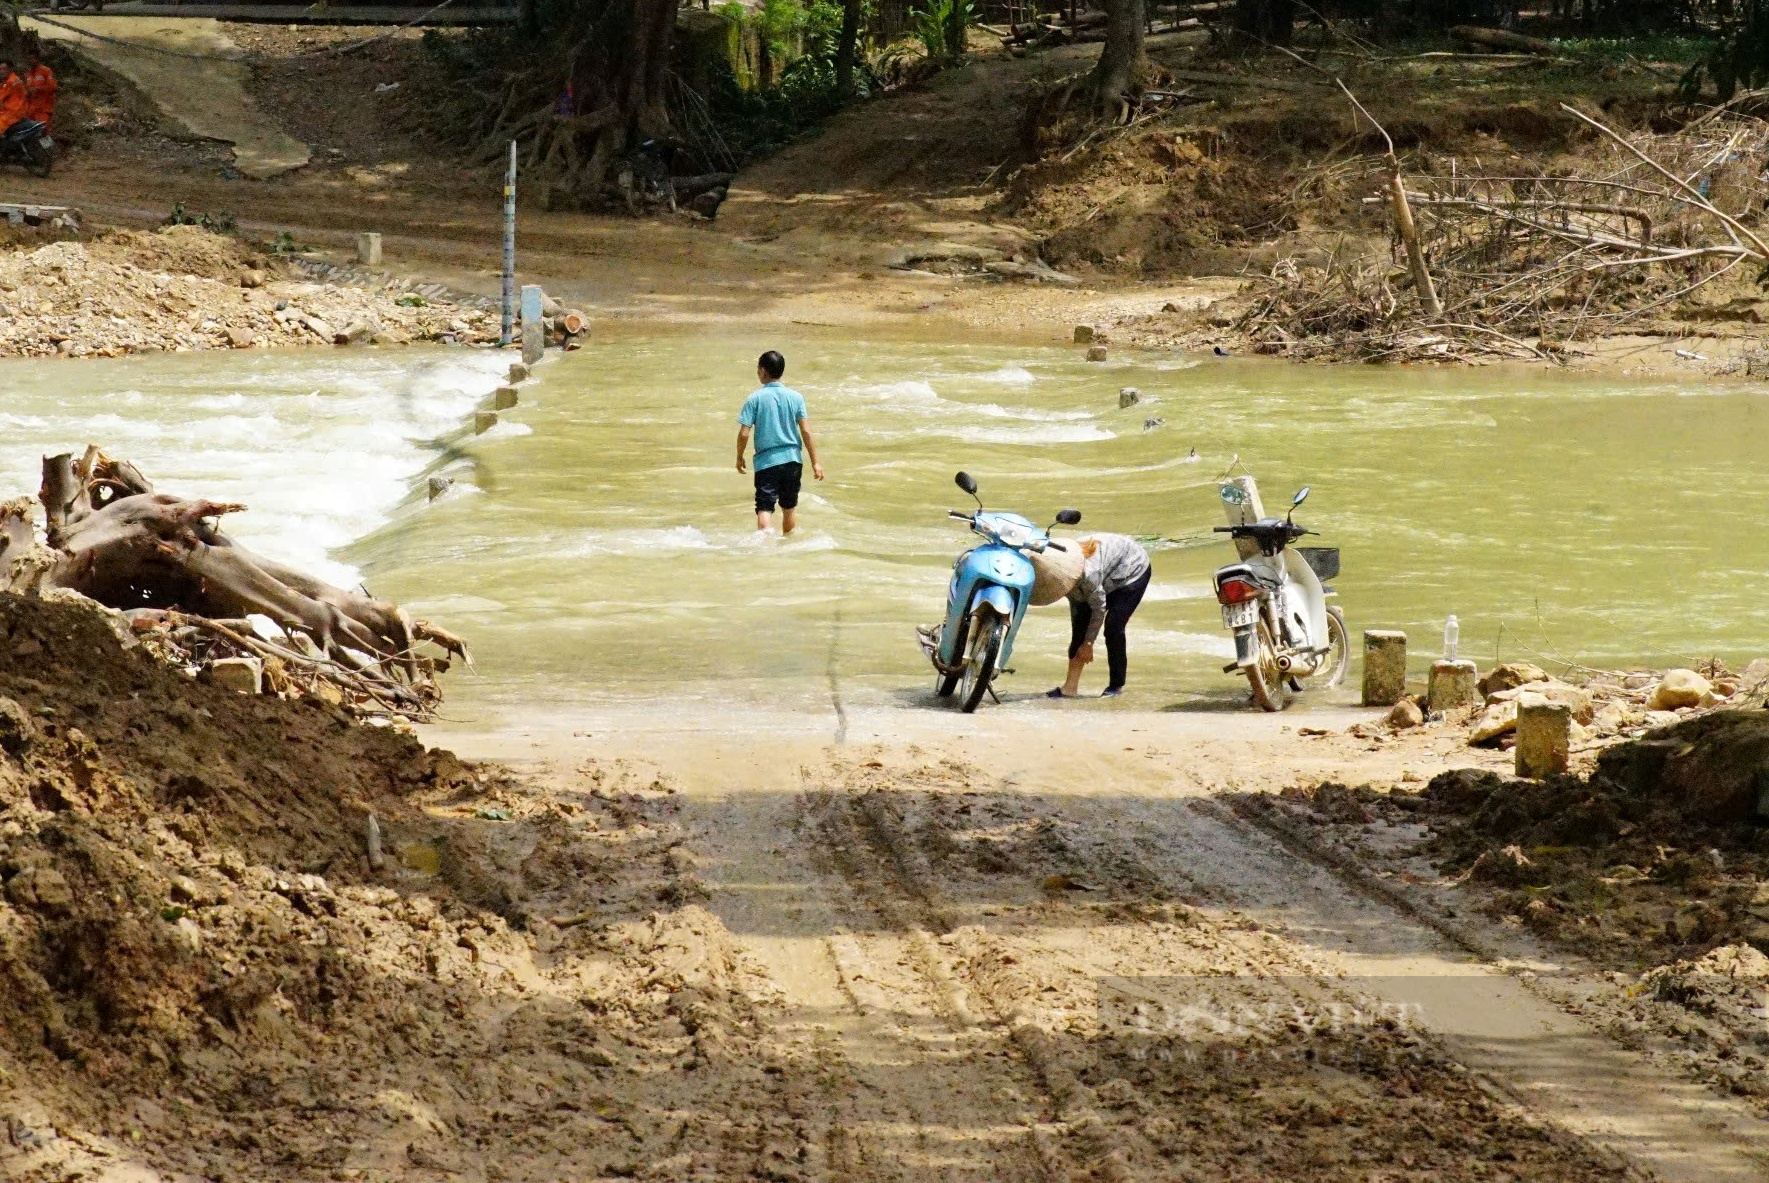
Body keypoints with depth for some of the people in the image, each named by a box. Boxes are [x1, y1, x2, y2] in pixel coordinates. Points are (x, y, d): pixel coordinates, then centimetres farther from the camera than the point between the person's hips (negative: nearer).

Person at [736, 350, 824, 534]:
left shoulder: (755, 399, -7)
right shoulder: (795, 397, 0)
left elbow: (744, 433, -9)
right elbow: (806, 432, -2)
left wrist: (739, 458, 8)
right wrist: (815, 462, 3)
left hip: (766, 461, -3)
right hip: (792, 458, 3)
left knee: (764, 508, -8)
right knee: (790, 506, 18)